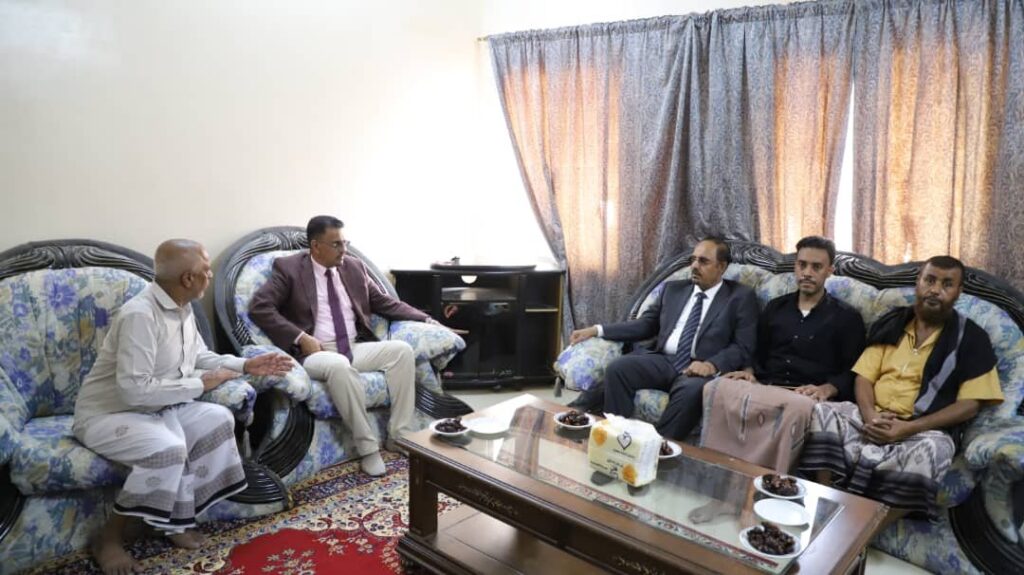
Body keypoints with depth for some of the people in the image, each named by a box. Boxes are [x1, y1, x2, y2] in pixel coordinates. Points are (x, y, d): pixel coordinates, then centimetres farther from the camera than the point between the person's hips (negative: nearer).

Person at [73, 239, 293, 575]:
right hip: (106, 414, -9)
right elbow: (134, 390, -32)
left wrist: (245, 365, 0)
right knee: (168, 447, -33)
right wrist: (199, 384, -23)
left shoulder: (181, 309, 1)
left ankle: (174, 518, 2)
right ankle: (109, 538, -9)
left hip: (157, 407, 9)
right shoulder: (140, 315, -28)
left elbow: (199, 356, 15)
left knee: (219, 419, -10)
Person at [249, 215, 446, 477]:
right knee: (340, 366, -38)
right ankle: (368, 447, -23)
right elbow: (259, 307, -10)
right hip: (316, 352, -5)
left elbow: (385, 303, 15)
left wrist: (426, 320, 4)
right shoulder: (289, 268, -2)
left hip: (357, 347, 5)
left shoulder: (354, 267, 12)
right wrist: (301, 338, -19)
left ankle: (400, 436, -12)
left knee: (402, 350, -19)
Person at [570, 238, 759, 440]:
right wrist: (597, 330, 6)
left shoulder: (741, 297, 7)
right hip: (662, 360, 4)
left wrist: (712, 365, -21)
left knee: (691, 390, -38)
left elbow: (743, 347, -1)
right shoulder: (673, 289, 20)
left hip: (701, 368, -3)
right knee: (617, 368, -24)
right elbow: (645, 325, 17)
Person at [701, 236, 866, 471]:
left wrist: (826, 389, -15)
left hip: (805, 395, -3)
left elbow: (852, 372, 5)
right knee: (717, 388, -30)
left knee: (796, 407, -42)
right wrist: (749, 371, 2)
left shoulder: (846, 317, 12)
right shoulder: (775, 307, 23)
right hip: (766, 387, 3)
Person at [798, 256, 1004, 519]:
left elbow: (970, 404, -4)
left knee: (927, 451, -37)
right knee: (822, 413, -24)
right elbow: (864, 376, 10)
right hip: (873, 420, 3)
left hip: (925, 430, -3)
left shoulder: (971, 338, 4)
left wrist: (908, 428, -17)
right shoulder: (891, 323, 13)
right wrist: (869, 415, -13)